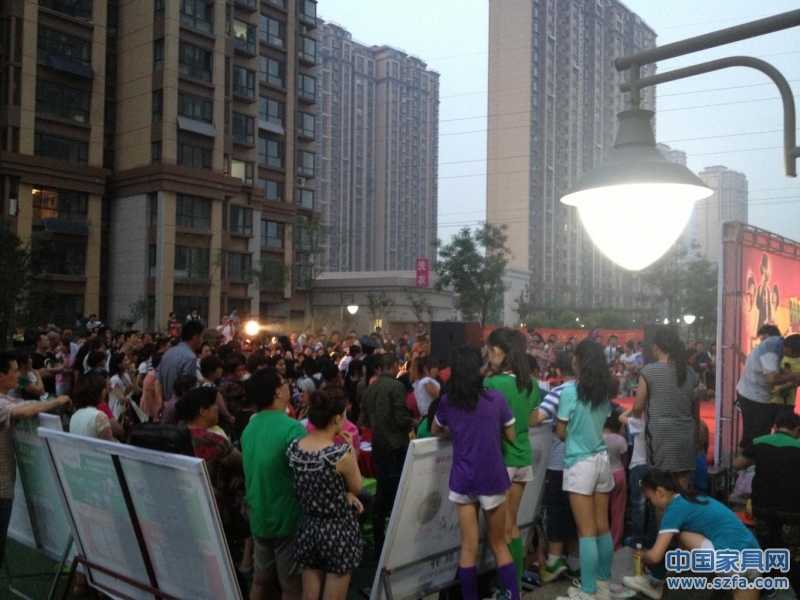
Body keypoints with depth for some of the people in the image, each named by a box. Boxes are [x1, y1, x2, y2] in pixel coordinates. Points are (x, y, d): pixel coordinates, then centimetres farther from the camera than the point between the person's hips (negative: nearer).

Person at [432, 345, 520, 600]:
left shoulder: (446, 402, -3)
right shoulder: (496, 398, -9)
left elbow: (436, 431, 16)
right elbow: (511, 436, 3)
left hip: (463, 479, 1)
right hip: (492, 477, -1)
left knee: (469, 545, 8)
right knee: (498, 543, 14)